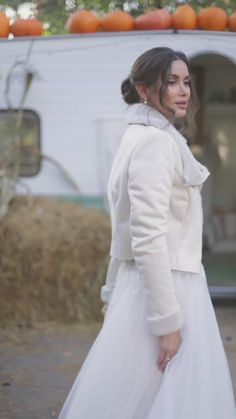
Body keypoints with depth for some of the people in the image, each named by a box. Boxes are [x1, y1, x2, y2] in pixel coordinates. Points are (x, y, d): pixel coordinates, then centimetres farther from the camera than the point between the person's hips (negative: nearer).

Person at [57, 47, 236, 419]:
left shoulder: (142, 138, 14)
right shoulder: (156, 140, -16)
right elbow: (150, 236, -22)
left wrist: (114, 295, 23)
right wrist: (167, 319, -22)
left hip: (140, 284, 10)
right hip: (164, 289, -10)